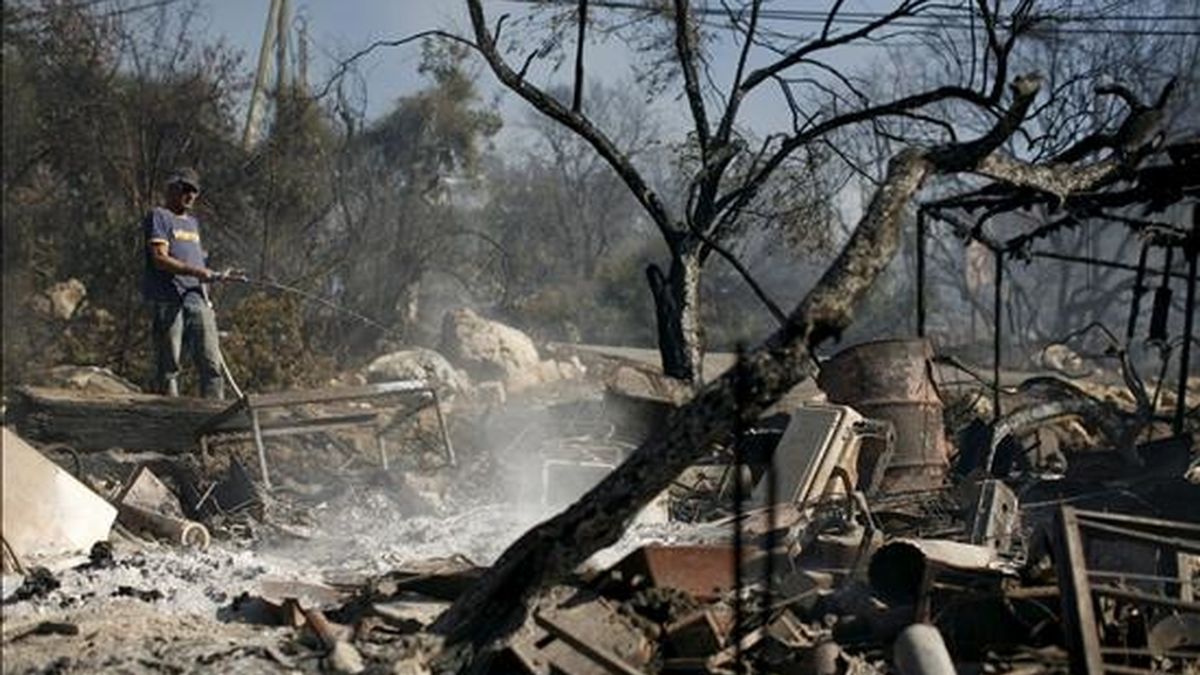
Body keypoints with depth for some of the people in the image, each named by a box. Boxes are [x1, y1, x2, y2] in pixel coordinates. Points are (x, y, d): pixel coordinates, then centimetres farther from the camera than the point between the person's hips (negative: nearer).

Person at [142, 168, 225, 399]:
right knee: (169, 365, -3)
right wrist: (195, 271, -20)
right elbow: (160, 259, -11)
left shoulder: (192, 222, 25)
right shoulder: (158, 217, 1)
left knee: (211, 363, -3)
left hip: (197, 301, 7)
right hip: (168, 301, -7)